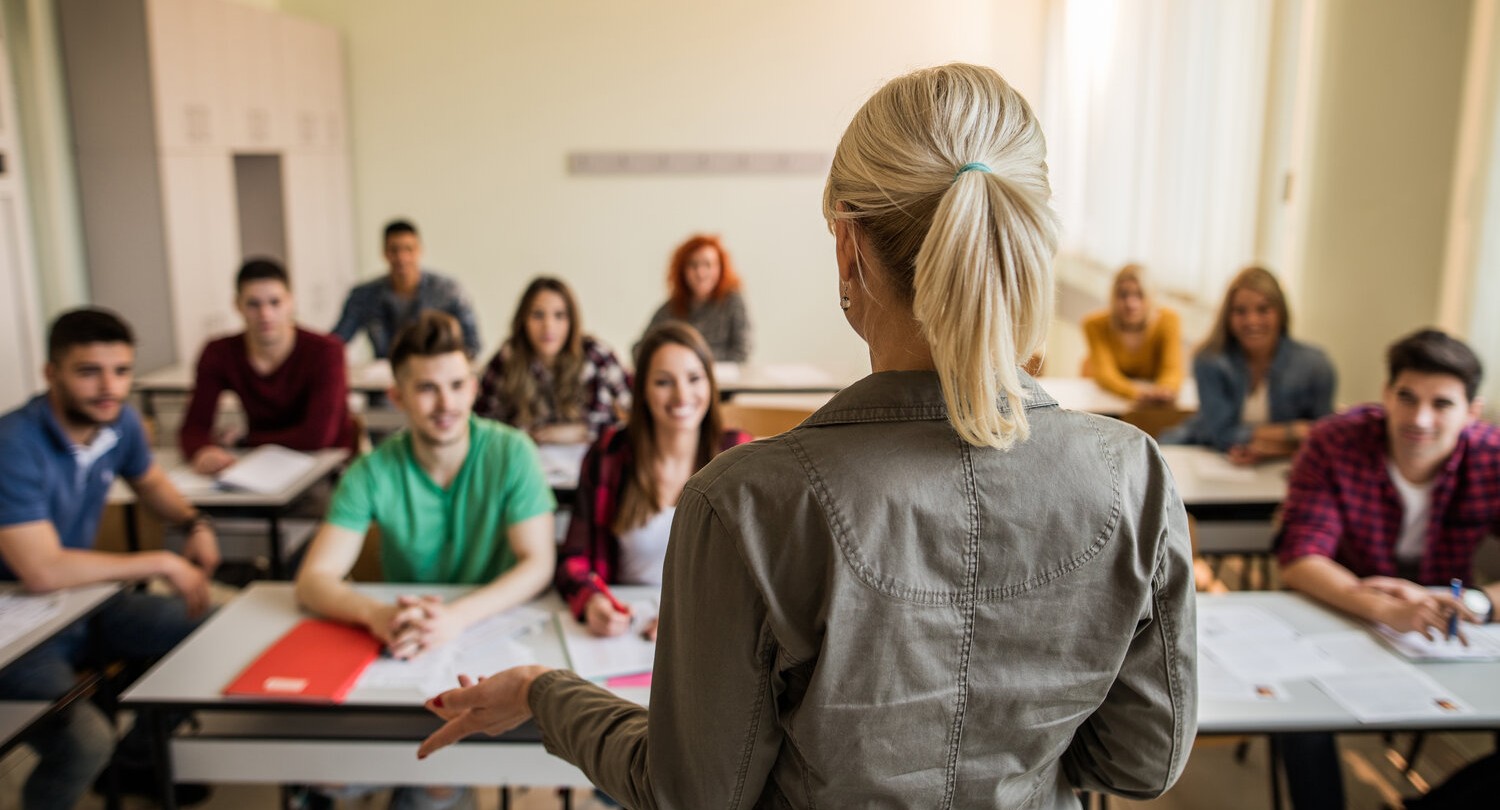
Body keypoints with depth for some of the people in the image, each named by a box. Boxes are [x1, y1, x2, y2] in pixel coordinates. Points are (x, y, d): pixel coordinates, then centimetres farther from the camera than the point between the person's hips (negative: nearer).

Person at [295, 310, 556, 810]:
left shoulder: (511, 454, -11)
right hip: (402, 640, 2)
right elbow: (313, 580, -13)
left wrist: (457, 615, -33)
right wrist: (377, 614, -35)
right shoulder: (374, 472, -9)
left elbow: (538, 564, -15)